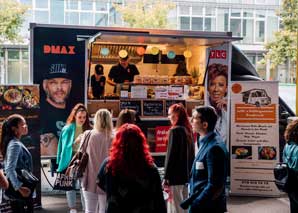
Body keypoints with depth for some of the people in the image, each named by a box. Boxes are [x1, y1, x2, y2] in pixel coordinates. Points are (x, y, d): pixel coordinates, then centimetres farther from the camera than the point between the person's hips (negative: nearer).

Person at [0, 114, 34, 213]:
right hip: (20, 193, -10)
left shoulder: (14, 143, 12)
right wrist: (19, 187, -30)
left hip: (16, 191, 10)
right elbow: (9, 169, -27)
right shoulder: (15, 145, -17)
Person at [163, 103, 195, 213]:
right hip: (186, 174, 8)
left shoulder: (175, 130, -14)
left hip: (176, 174, -8)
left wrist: (166, 177, -13)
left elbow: (171, 155, -16)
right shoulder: (188, 130, 10)